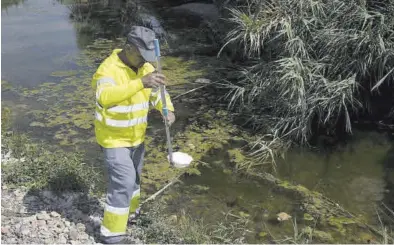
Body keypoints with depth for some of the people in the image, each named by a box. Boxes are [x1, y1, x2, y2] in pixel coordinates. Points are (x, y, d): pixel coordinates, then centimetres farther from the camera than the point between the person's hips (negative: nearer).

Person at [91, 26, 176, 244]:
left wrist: (168, 110, -21)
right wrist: (140, 83, -55)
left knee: (134, 177, 22)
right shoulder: (109, 69, -26)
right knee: (123, 183, -8)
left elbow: (158, 93, 2)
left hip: (136, 136, 8)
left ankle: (130, 212, 47)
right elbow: (104, 97, -46)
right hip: (114, 139, -7)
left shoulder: (145, 67, -3)